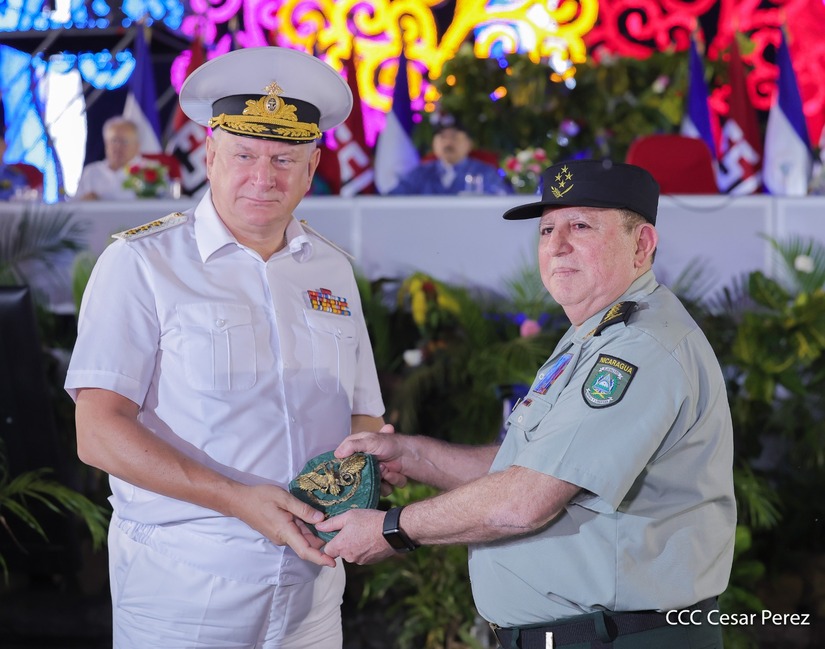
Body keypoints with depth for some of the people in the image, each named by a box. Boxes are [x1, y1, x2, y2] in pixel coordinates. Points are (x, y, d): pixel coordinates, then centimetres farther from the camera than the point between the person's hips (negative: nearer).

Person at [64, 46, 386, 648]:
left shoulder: (333, 270, 10)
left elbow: (364, 417, 15)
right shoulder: (142, 261, -6)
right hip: (180, 588, -4)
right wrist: (238, 501, -23)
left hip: (311, 581, 5)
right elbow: (99, 433, -13)